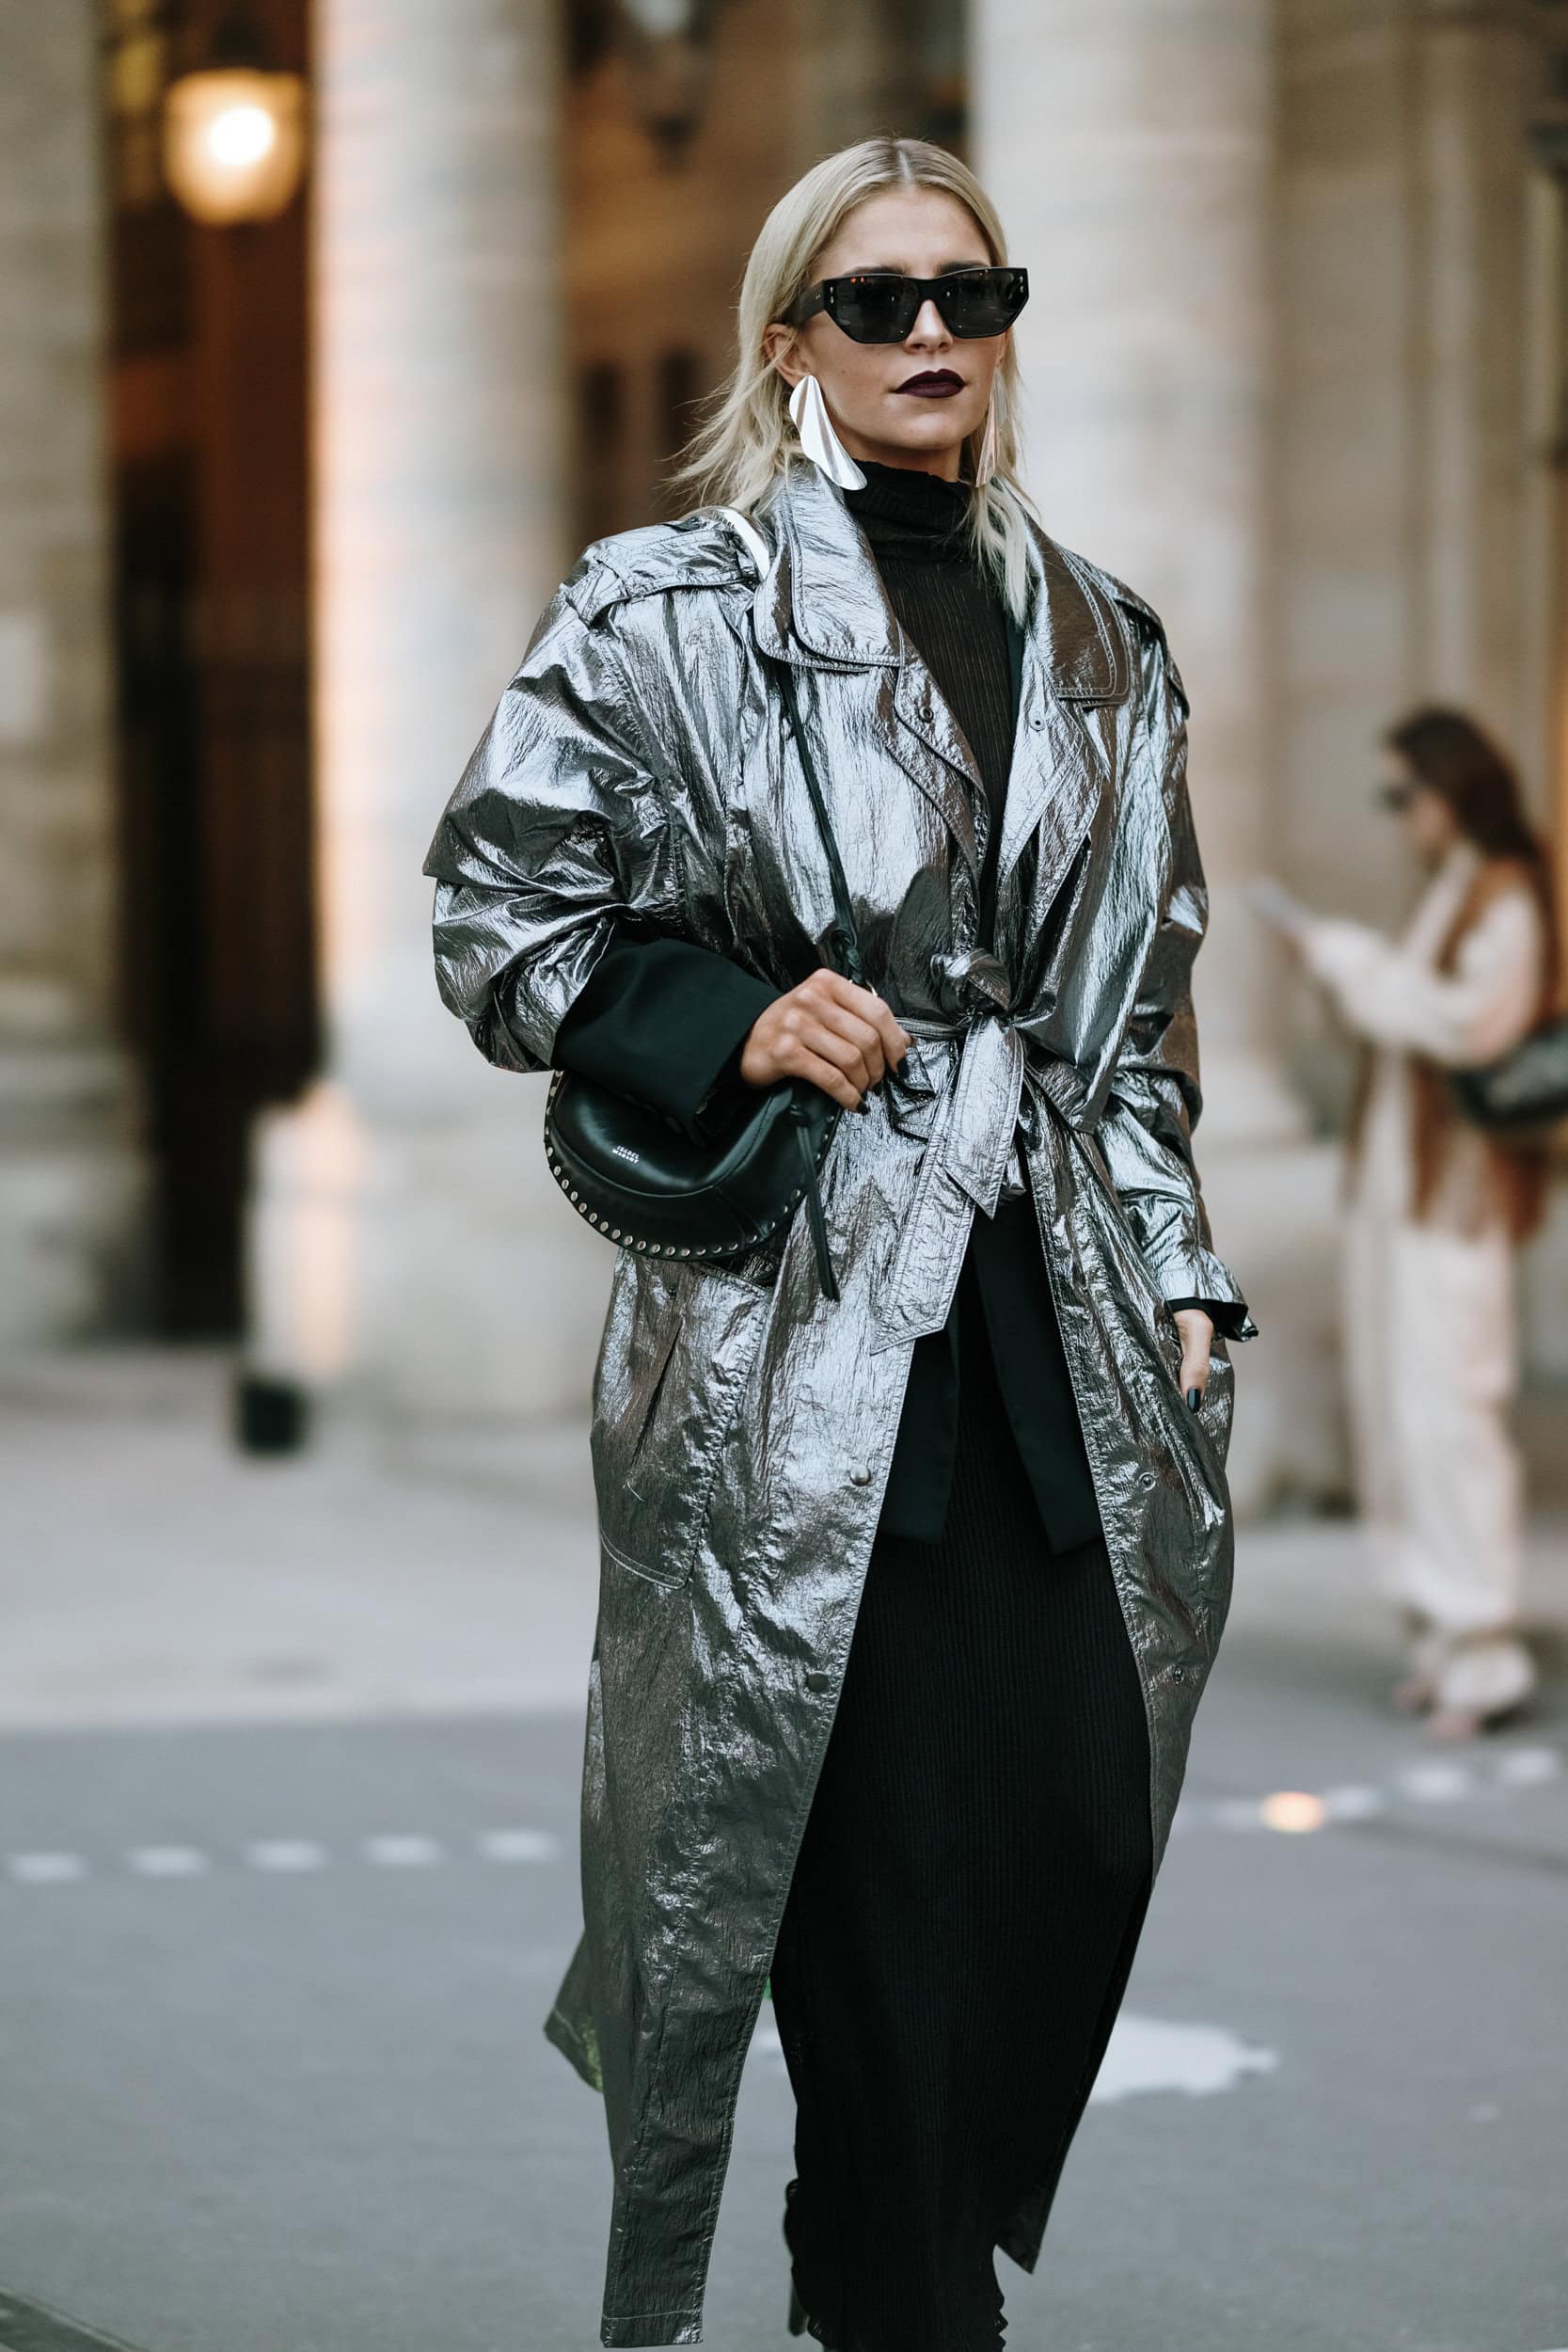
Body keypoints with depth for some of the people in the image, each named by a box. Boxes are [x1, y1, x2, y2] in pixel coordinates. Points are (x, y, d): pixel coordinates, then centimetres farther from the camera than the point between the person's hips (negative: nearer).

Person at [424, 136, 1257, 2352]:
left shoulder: (1099, 645, 17)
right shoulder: (662, 611, 1)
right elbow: (497, 912, 1)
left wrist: (1181, 1276, 14)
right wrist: (727, 1026, -13)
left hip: (1056, 1325, 5)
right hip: (796, 1333, -5)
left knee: (1083, 1824, 0)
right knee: (887, 1861, -5)